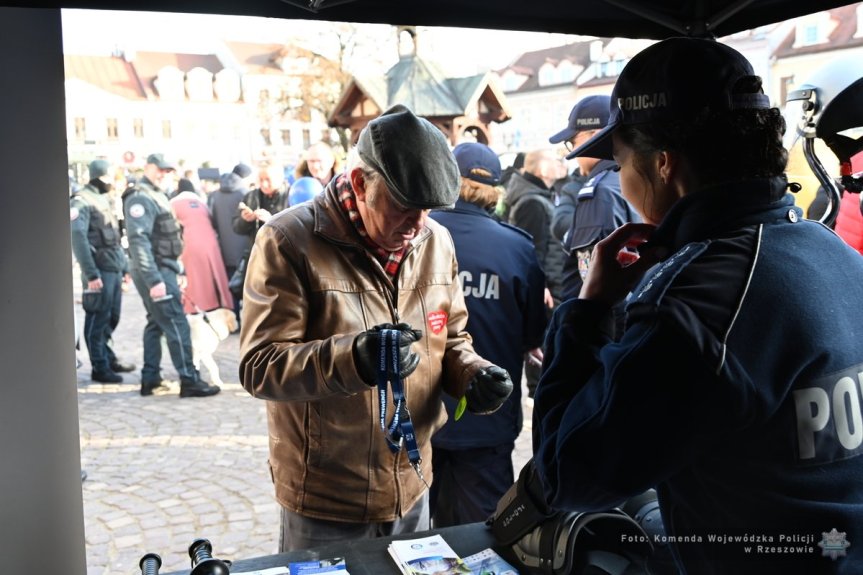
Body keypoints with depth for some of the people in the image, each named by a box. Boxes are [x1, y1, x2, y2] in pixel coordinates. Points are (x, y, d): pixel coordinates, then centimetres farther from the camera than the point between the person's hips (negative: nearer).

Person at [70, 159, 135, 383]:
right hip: (100, 269, -8)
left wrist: (125, 266, 19)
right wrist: (91, 274, -23)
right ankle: (99, 367, 8)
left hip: (115, 268, 8)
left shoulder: (105, 199, 18)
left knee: (112, 317, 15)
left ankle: (108, 357, 29)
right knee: (97, 320, 0)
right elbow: (78, 238, -19)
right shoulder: (81, 202, -10)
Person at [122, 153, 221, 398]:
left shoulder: (156, 195, 17)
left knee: (156, 323, 13)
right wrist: (153, 280, -27)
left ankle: (150, 379, 19)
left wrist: (178, 269, 19)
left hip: (164, 268, 10)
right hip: (156, 271, -10)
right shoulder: (140, 198, -15)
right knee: (177, 325, -8)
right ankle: (189, 380, -4)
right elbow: (139, 242, -23)